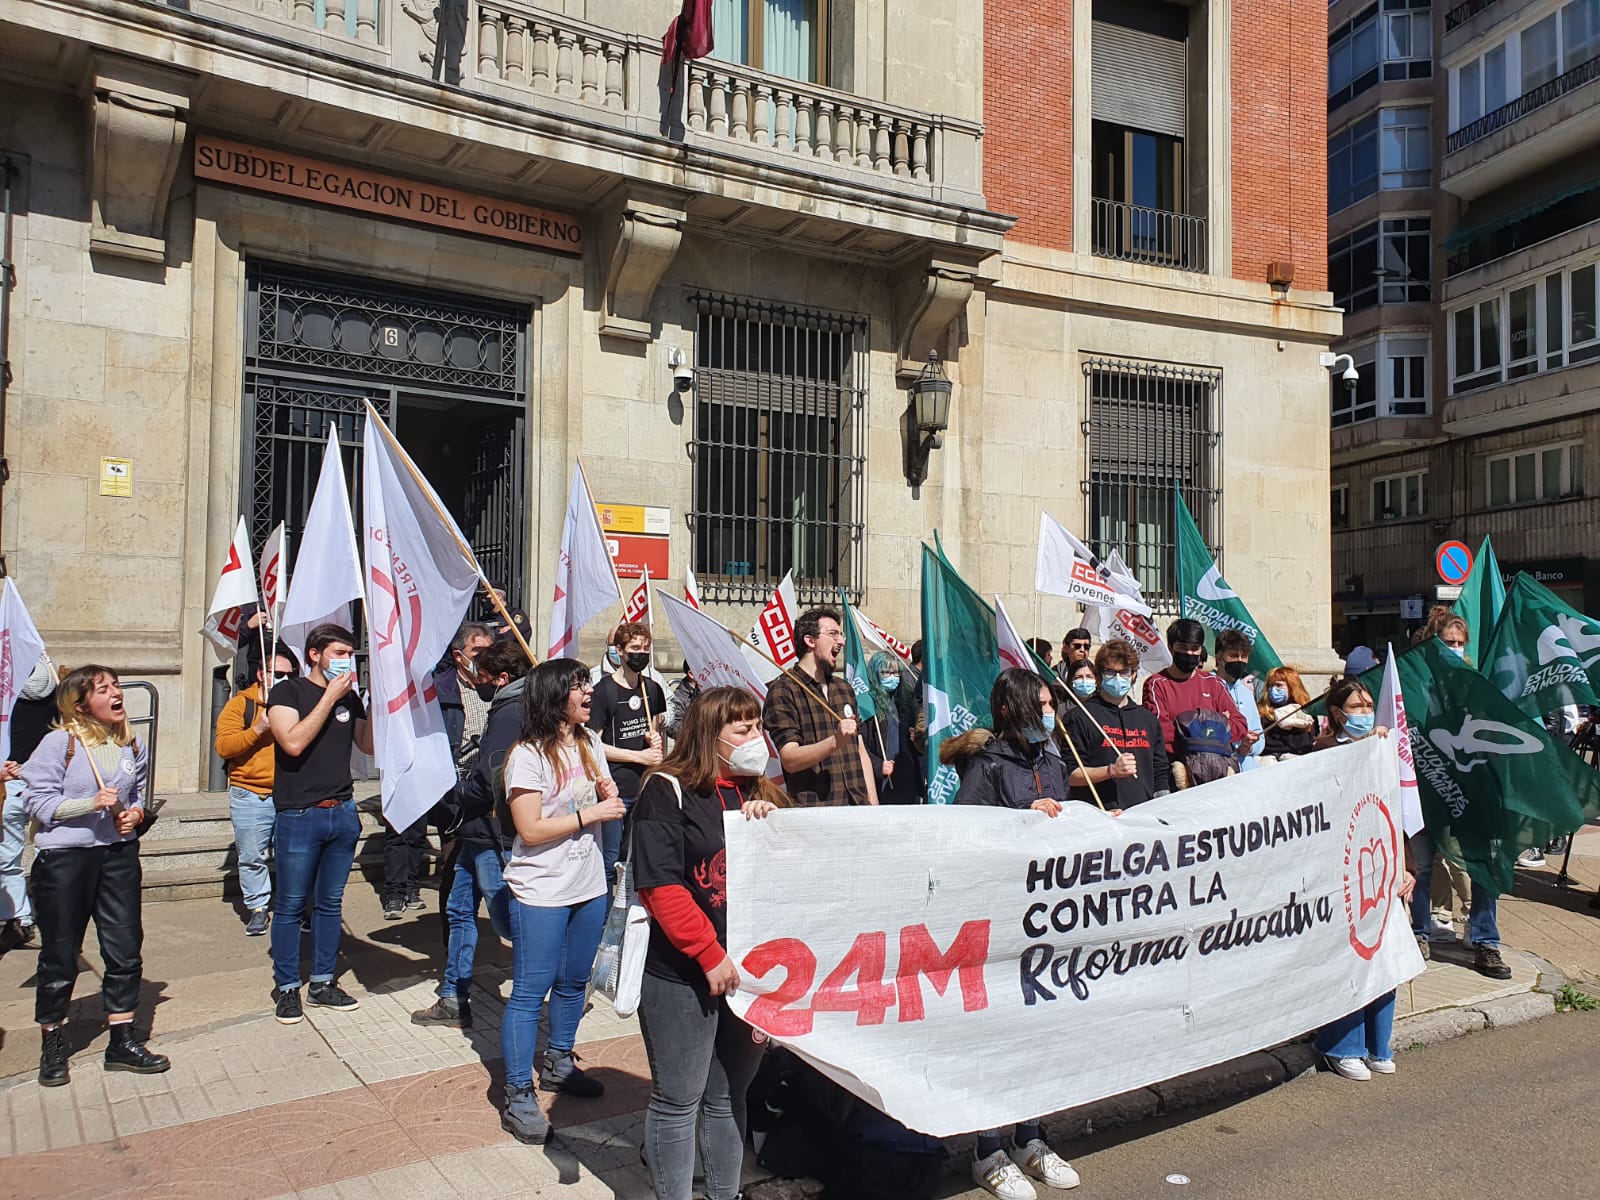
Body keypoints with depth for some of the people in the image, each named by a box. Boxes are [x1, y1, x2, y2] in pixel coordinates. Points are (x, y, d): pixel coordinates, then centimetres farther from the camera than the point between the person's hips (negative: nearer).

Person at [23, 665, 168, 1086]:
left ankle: (122, 1040, 19)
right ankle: (52, 1043, 26)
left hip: (119, 854, 5)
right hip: (64, 857, -4)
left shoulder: (132, 744, 5)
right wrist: (90, 804, -24)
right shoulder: (59, 742, -10)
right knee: (60, 955, 8)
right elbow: (39, 803, -12)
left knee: (126, 949, 6)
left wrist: (136, 812, -1)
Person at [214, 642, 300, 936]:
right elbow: (223, 746, -7)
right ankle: (258, 908, 19)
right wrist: (259, 729, -17)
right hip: (250, 796, -1)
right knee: (252, 857, 5)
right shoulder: (240, 704, 2)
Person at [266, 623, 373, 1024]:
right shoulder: (287, 691, -4)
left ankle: (323, 983, 23)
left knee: (330, 904, 13)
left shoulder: (349, 696, 11)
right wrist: (330, 696, -15)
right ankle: (286, 987, 17)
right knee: (291, 906, 4)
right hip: (299, 815, -5)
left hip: (343, 812, 5)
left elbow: (369, 745, 10)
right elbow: (293, 742, -18)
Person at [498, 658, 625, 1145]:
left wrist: (610, 795, -7)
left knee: (573, 982, 19)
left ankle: (558, 1064, 37)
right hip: (541, 893, -7)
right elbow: (530, 830, -20)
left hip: (589, 886, 7)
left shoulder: (590, 742, 6)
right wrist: (588, 814, -20)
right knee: (529, 993, 0)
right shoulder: (528, 755, -16)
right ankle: (518, 1098, 9)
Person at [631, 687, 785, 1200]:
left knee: (730, 1095, 18)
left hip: (747, 967, 6)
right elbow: (660, 886, -17)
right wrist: (710, 956, -17)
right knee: (679, 1100, 7)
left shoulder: (758, 792, 9)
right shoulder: (668, 792, -11)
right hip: (682, 972, -6)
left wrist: (769, 822, -8)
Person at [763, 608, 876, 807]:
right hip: (813, 810, -6)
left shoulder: (845, 689, 19)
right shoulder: (783, 691, -5)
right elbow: (790, 760, -14)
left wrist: (873, 805, 10)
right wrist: (835, 742, -27)